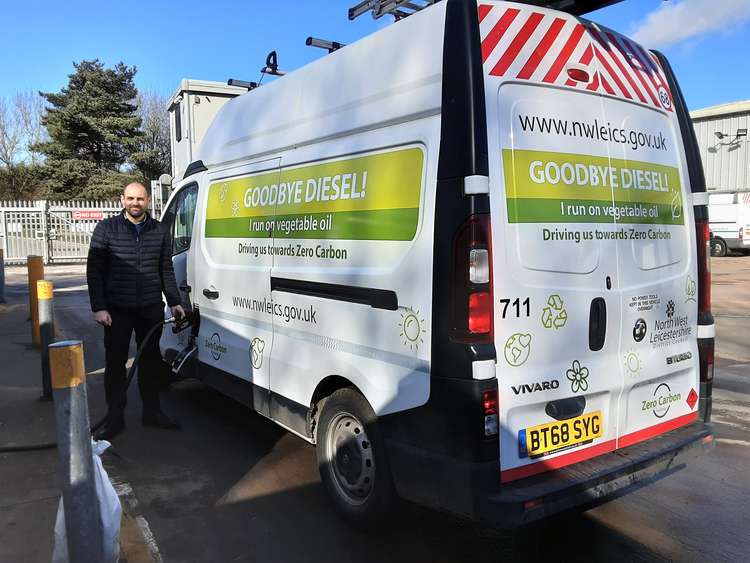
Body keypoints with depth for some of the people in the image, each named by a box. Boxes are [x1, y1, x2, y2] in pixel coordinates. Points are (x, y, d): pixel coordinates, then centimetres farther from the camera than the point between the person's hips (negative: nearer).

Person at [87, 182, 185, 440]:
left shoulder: (160, 231, 4)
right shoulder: (106, 229, -3)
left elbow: (166, 270, 10)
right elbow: (94, 271, -4)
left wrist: (174, 302, 6)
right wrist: (99, 308, -10)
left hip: (151, 309, 3)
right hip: (117, 310, -2)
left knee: (150, 360, 12)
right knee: (115, 363, 5)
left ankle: (152, 411, 26)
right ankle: (115, 418, 17)